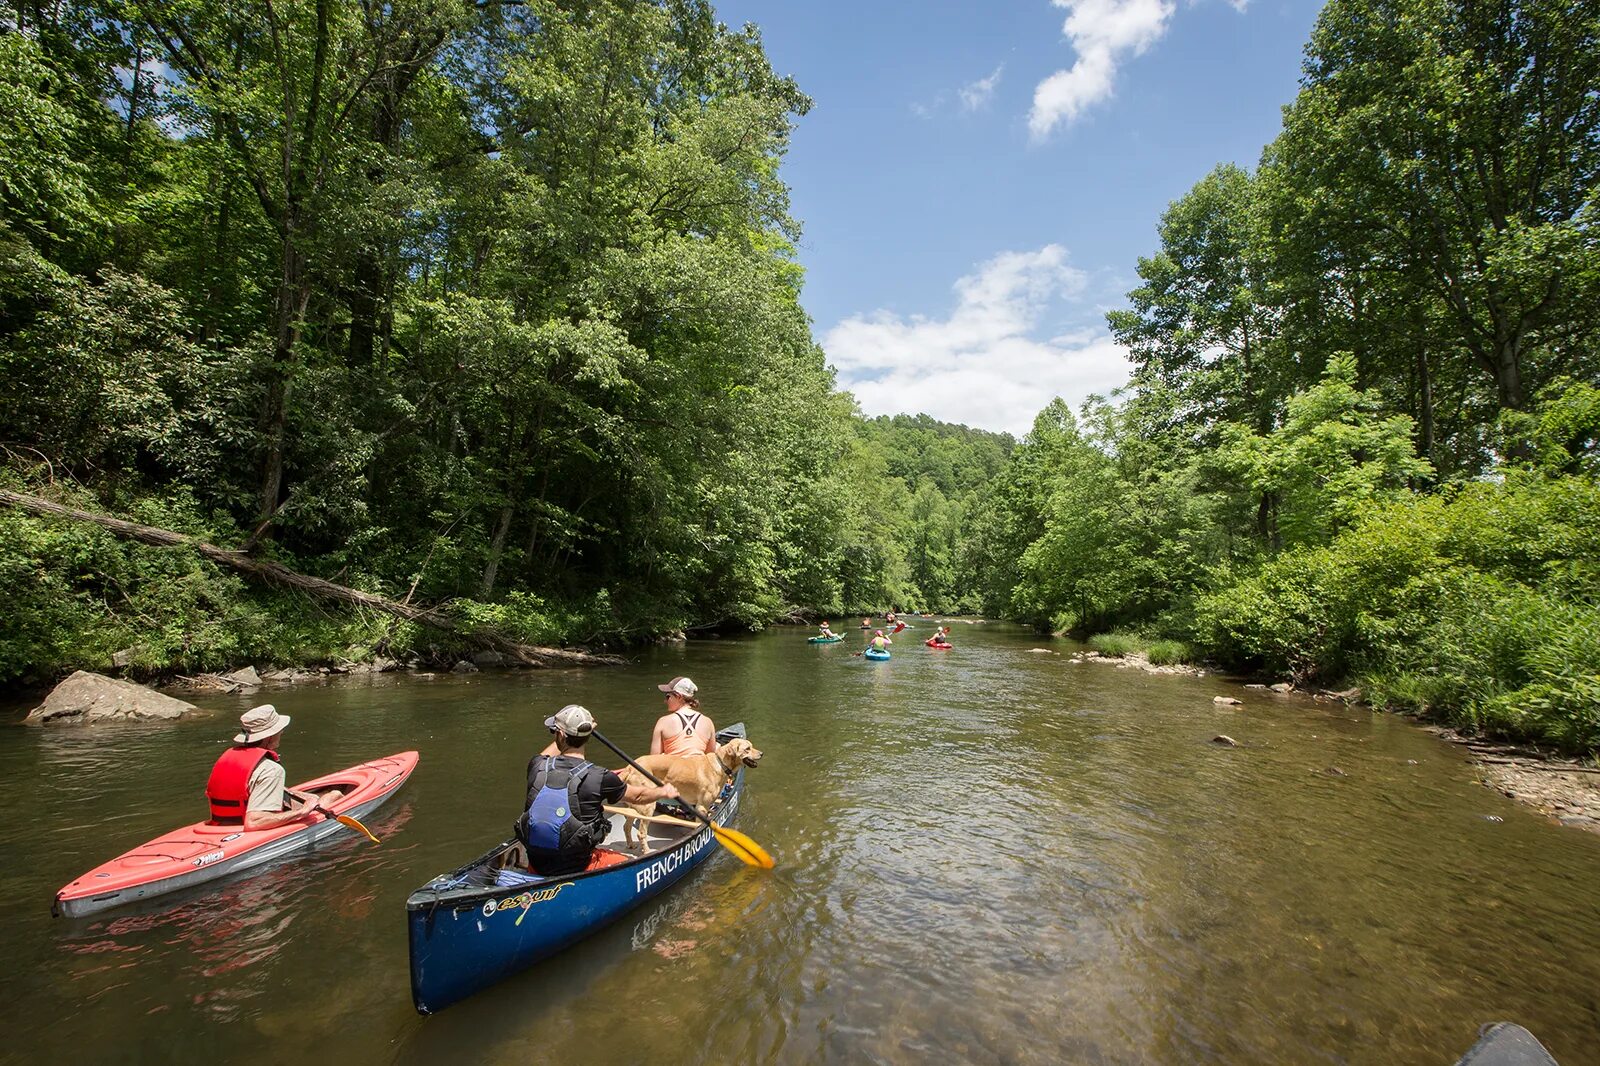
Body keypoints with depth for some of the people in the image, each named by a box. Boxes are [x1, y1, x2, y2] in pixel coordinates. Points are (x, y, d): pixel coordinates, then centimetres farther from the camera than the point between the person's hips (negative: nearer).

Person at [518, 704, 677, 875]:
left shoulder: (537, 767, -11)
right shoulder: (599, 777, -20)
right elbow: (637, 795, -1)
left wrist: (569, 733, 28)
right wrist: (665, 792, 18)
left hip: (536, 866, 4)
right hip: (576, 868, -3)